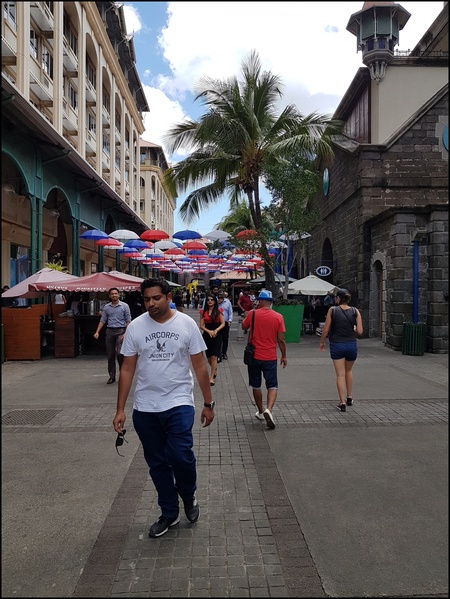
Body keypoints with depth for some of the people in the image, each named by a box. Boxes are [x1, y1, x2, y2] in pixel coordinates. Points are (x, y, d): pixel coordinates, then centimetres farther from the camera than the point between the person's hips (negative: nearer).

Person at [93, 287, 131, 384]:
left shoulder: (124, 306, 1)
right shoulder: (106, 307, 10)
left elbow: (128, 321, -1)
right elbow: (102, 320, 11)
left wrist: (125, 333, -11)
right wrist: (97, 332, 0)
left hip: (120, 331, -4)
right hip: (110, 331, 4)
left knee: (119, 353, -15)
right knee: (110, 355, 6)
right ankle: (112, 376, 15)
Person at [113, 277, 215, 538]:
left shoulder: (186, 324, -5)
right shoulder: (136, 327, -1)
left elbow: (200, 366, 0)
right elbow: (127, 369, 2)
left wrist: (208, 403, 0)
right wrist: (120, 409, 0)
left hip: (179, 403, -2)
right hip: (145, 408, 2)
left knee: (180, 455, -15)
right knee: (157, 464, 12)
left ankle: (189, 496, 18)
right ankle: (169, 513, 32)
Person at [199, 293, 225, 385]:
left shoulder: (219, 311, 0)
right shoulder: (203, 312, 4)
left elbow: (223, 324, -2)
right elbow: (201, 326, 0)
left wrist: (216, 330, -18)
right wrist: (209, 331, -16)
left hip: (217, 335, -2)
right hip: (206, 335, 3)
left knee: (214, 356, -9)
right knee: (209, 357, 11)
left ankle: (211, 377, -3)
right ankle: (215, 369, 41)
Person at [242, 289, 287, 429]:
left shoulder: (252, 314, -7)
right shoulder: (278, 317, -7)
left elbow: (244, 327, 12)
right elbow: (281, 340, -5)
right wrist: (284, 356, 6)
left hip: (254, 356, 1)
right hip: (270, 358, -1)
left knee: (256, 386, 16)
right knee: (272, 386, 6)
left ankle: (260, 412, 27)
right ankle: (269, 410, -17)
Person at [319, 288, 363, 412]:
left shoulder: (332, 310, -7)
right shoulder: (355, 311, -2)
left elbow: (326, 330, -6)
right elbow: (359, 331, -5)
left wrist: (322, 342, 9)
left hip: (336, 345, -2)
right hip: (351, 345, 3)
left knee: (340, 374, 4)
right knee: (348, 371, 25)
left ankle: (342, 403, 2)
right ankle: (349, 397, 31)